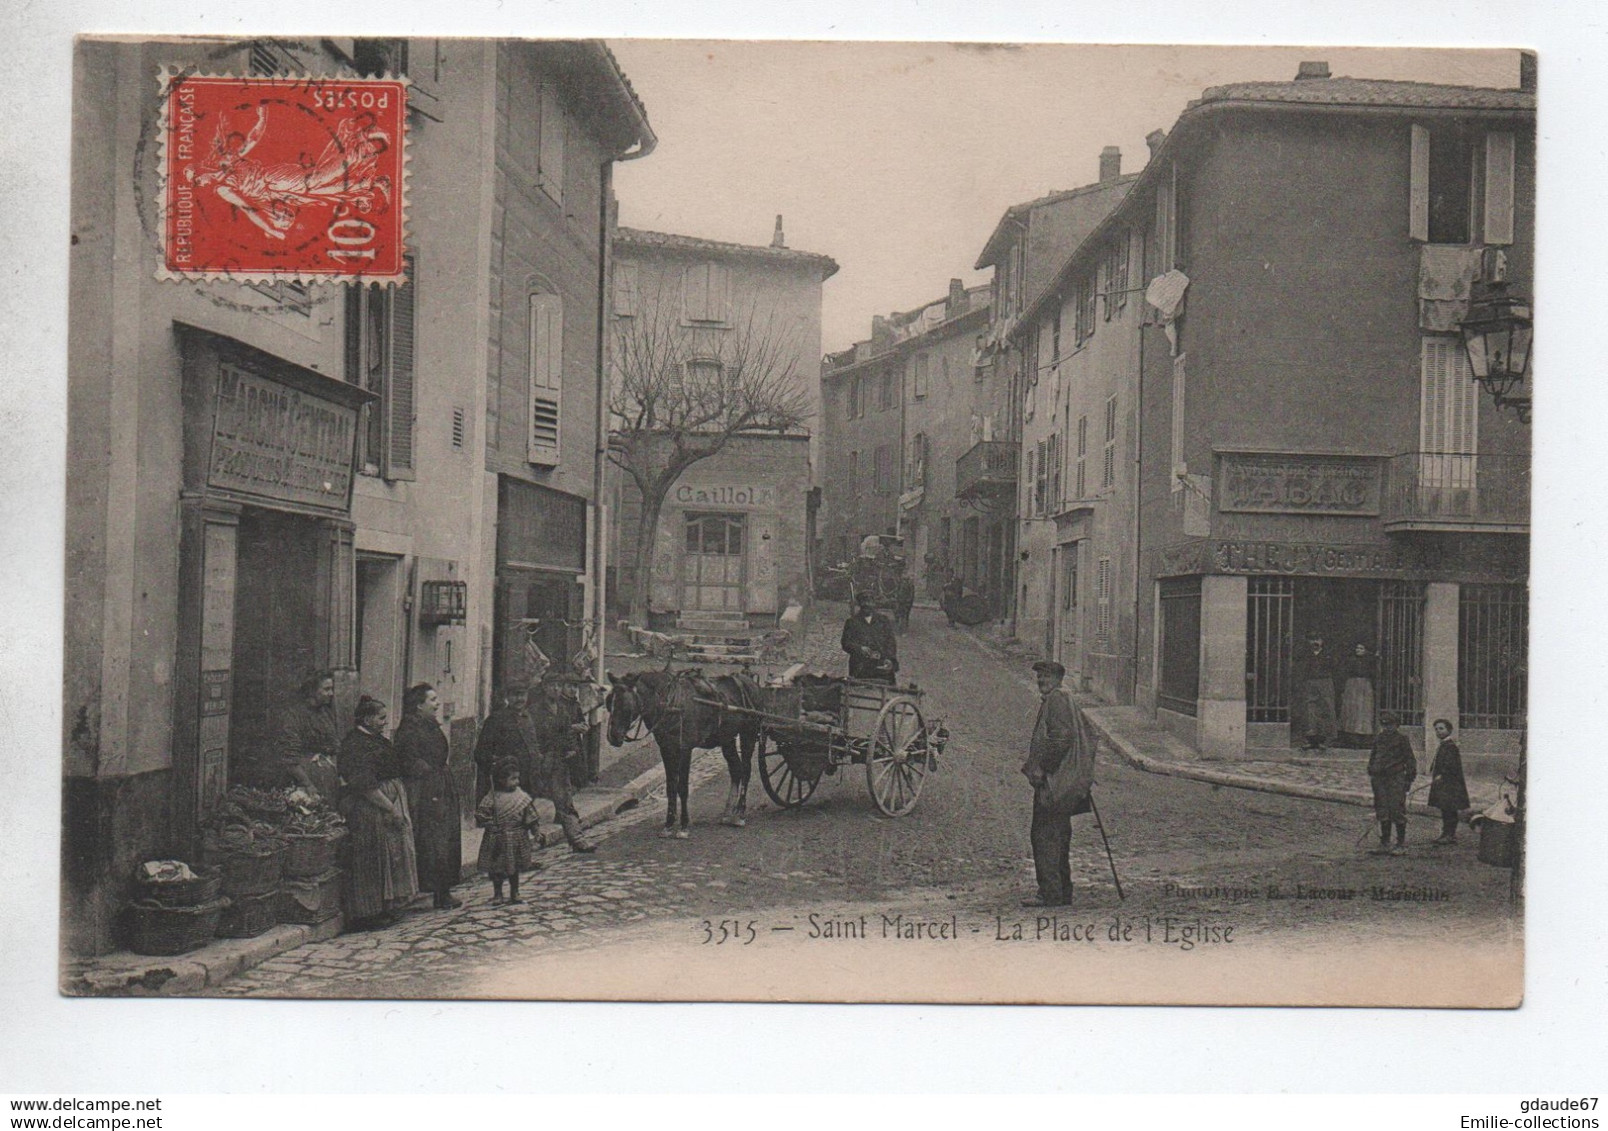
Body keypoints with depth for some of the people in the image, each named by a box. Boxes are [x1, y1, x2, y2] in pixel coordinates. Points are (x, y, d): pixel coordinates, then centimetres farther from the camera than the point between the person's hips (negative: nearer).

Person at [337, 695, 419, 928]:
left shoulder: (377, 739, 13)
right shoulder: (355, 744, -17)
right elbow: (365, 785, -23)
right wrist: (391, 808, -22)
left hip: (391, 803, 10)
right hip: (370, 810, -10)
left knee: (391, 856, 13)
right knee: (373, 860, -3)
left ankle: (384, 909, 21)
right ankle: (369, 913, 4)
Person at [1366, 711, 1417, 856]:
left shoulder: (1401, 739, -2)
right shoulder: (1378, 738, 14)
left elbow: (1410, 759, -2)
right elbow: (1373, 756, 23)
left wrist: (1409, 778, -8)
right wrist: (1371, 772, 15)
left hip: (1396, 779, -6)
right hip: (1380, 779, 6)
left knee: (1397, 811, -6)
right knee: (1383, 813, 8)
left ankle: (1401, 846, 2)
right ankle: (1384, 845, 14)